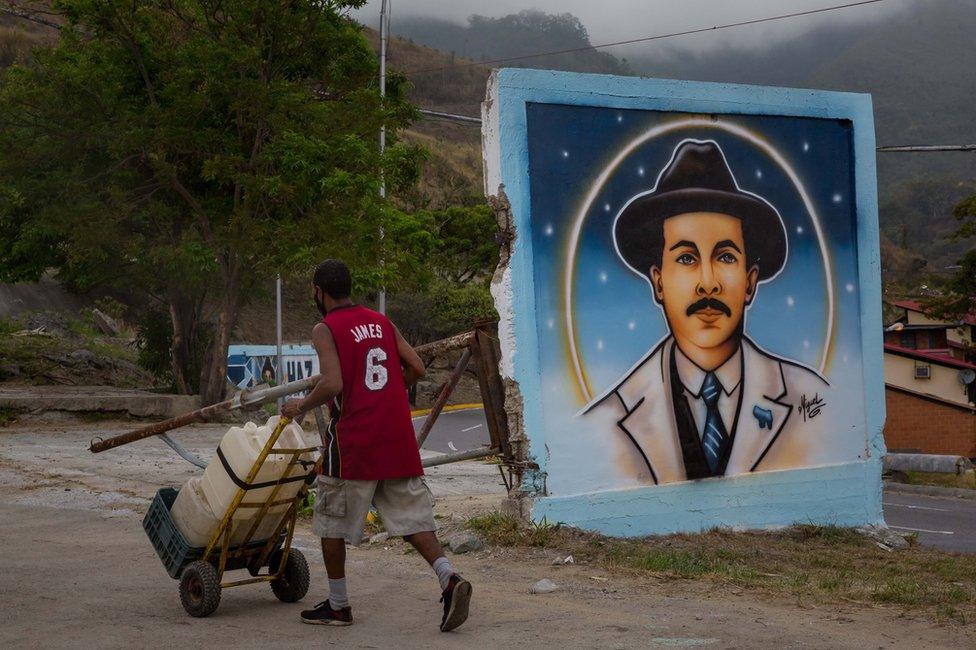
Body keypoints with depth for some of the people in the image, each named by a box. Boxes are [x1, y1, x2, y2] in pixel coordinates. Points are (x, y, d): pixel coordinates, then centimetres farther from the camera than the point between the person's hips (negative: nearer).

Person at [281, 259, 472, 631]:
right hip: (398, 439, 5)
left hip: (354, 442, -5)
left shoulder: (326, 329, -5)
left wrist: (301, 406, -1)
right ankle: (449, 579, -16)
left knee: (332, 523, 11)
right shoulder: (381, 322, 13)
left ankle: (338, 606, 18)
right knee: (411, 517, 5)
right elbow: (417, 368, 9)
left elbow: (332, 384, -18)